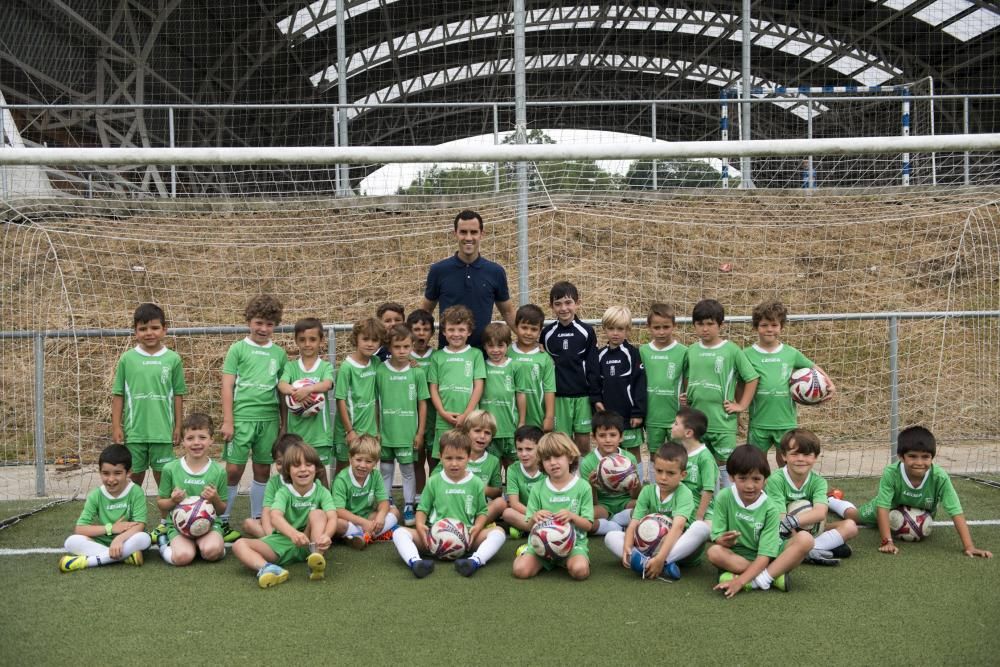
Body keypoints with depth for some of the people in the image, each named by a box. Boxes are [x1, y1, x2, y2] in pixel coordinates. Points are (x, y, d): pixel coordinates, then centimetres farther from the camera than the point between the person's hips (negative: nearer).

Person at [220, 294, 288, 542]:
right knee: (233, 470, -3)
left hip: (269, 419, 3)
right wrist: (227, 421, -7)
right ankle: (222, 522, 9)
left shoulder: (279, 353, 9)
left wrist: (284, 423, 12)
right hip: (242, 417, -3)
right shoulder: (238, 349, 1)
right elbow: (228, 385, -1)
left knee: (263, 470, 9)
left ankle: (258, 520, 21)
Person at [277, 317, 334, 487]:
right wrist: (295, 392, -34)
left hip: (318, 429, -2)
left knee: (319, 471, 4)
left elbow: (327, 384, -18)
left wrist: (308, 389, -37)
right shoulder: (291, 367, 6)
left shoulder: (325, 366, 2)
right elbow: (281, 385, -12)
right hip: (296, 429, 2)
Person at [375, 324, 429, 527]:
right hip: (386, 432, 1)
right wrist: (375, 430, 2)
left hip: (408, 432, -1)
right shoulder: (380, 371, -4)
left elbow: (422, 403, 1)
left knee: (408, 470, 7)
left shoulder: (417, 372, -4)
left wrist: (420, 432, 0)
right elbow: (375, 403, 2)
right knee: (385, 469, 13)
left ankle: (409, 507, 17)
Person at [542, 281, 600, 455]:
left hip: (583, 395, -1)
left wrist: (596, 396, -3)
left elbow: (593, 367, 0)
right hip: (558, 396, 1)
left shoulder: (586, 331, -2)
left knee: (584, 441, 5)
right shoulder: (547, 333, 1)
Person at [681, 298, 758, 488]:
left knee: (724, 466, 5)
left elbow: (751, 378, -2)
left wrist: (741, 406, -5)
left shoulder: (731, 350, -8)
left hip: (722, 422, -4)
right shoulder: (691, 351, 4)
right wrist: (685, 396, 4)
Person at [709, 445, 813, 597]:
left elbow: (765, 554, -20)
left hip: (766, 559, 0)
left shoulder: (770, 509, -13)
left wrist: (740, 581, -33)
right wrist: (724, 540, -36)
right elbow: (717, 537, -10)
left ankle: (755, 581, -29)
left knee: (805, 539, -23)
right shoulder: (724, 498, -11)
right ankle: (774, 576, -24)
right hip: (737, 556, 0)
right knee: (714, 552, -32)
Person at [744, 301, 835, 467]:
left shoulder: (791, 353, 3)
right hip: (758, 422, -1)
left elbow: (814, 368, 15)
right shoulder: (747, 355, -4)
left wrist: (830, 385, 3)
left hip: (786, 422, 1)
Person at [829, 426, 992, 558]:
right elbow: (883, 508, -38)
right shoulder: (891, 473, -42)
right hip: (891, 510, -2)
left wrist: (969, 546, -46)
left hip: (921, 516, 2)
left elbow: (956, 512, -39)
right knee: (853, 516, 18)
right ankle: (830, 500, 50)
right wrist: (887, 542, -44)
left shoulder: (940, 477, -40)